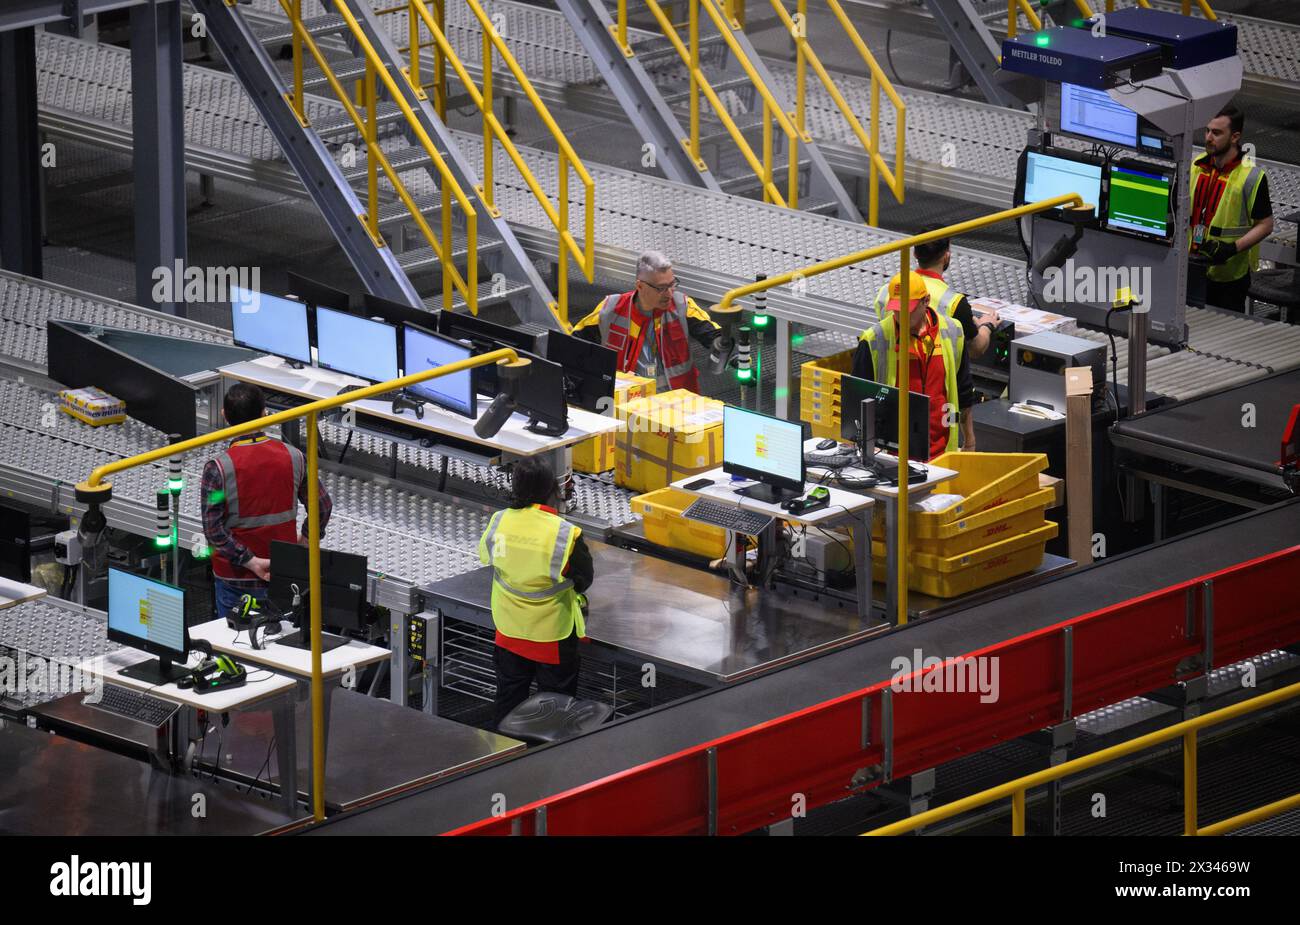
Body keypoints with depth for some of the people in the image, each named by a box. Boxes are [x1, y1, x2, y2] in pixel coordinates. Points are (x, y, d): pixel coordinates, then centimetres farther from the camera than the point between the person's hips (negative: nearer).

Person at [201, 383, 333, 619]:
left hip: (236, 579, -3)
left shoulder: (218, 468, -16)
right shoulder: (293, 457, -7)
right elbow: (323, 505, 3)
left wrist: (252, 562, -15)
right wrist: (304, 539, 18)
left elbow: (214, 531, -20)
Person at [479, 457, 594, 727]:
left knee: (509, 697, 20)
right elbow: (584, 580, -11)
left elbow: (485, 557, 5)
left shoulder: (498, 522, -15)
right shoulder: (565, 534, -26)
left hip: (509, 631, 3)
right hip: (552, 633, -3)